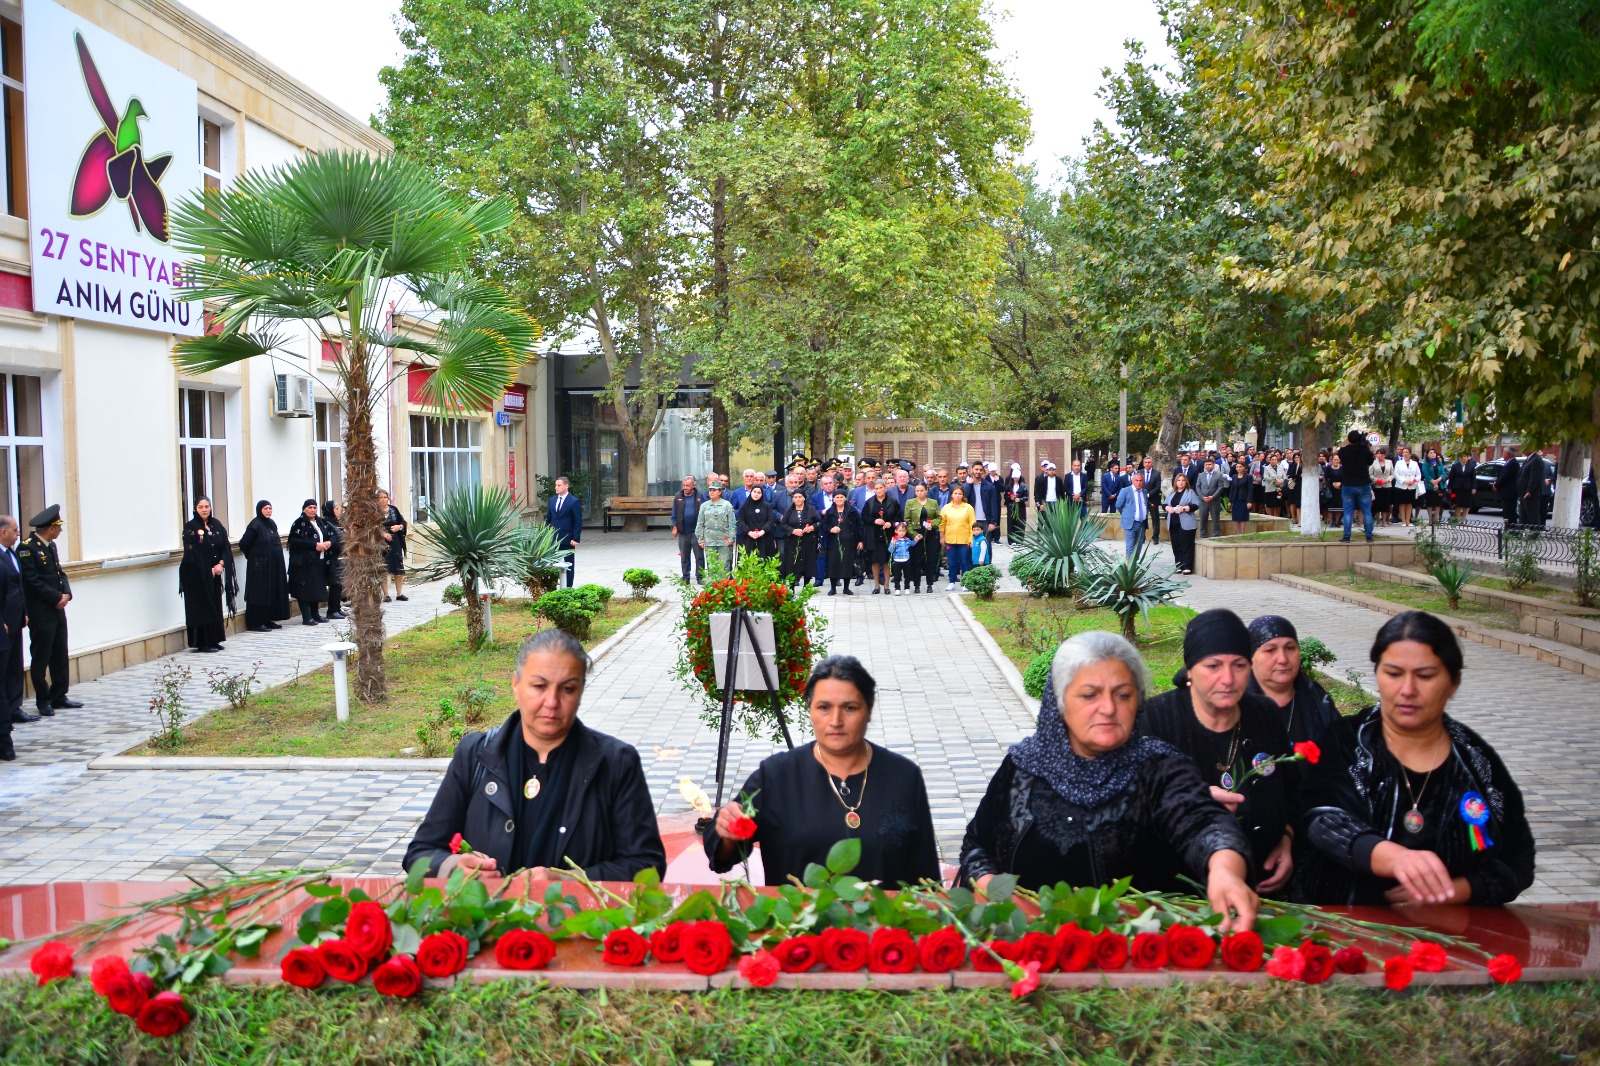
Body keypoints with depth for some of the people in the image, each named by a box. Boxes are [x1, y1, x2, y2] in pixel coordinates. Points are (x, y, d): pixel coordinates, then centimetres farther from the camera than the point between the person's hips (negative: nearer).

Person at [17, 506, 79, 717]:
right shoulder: (27, 548, -13)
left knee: (60, 656, 12)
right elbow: (33, 581, -18)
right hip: (41, 614, -8)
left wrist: (66, 593, 0)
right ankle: (43, 701, 9)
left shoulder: (51, 546, 14)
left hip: (57, 610, 8)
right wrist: (56, 597, -15)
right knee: (41, 658, 1)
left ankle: (59, 697, 20)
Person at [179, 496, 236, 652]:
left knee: (215, 606, 8)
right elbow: (191, 552, -12)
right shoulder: (190, 527, -6)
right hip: (197, 574, -5)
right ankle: (202, 643, 0)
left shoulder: (216, 525, 9)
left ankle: (214, 640, 15)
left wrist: (221, 564, -11)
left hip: (215, 573, 6)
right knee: (202, 607, -3)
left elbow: (226, 546, 5)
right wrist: (208, 569, -13)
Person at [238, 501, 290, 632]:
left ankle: (267, 620, 17)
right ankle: (255, 623, 0)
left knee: (273, 592, 10)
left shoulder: (272, 524, 10)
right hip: (260, 566, -8)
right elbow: (243, 544, -15)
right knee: (260, 593, -5)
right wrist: (253, 556, -2)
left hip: (274, 565, 8)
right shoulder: (255, 525, -13)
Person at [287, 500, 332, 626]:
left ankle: (315, 614, 20)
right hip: (304, 562, -7)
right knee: (305, 588, -6)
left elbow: (331, 536, 19)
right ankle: (306, 617, -4)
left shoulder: (319, 522, 16)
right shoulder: (299, 523, -7)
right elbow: (295, 540, -18)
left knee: (317, 587, 11)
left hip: (319, 561, 7)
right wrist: (315, 545, -20)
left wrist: (329, 542, -5)